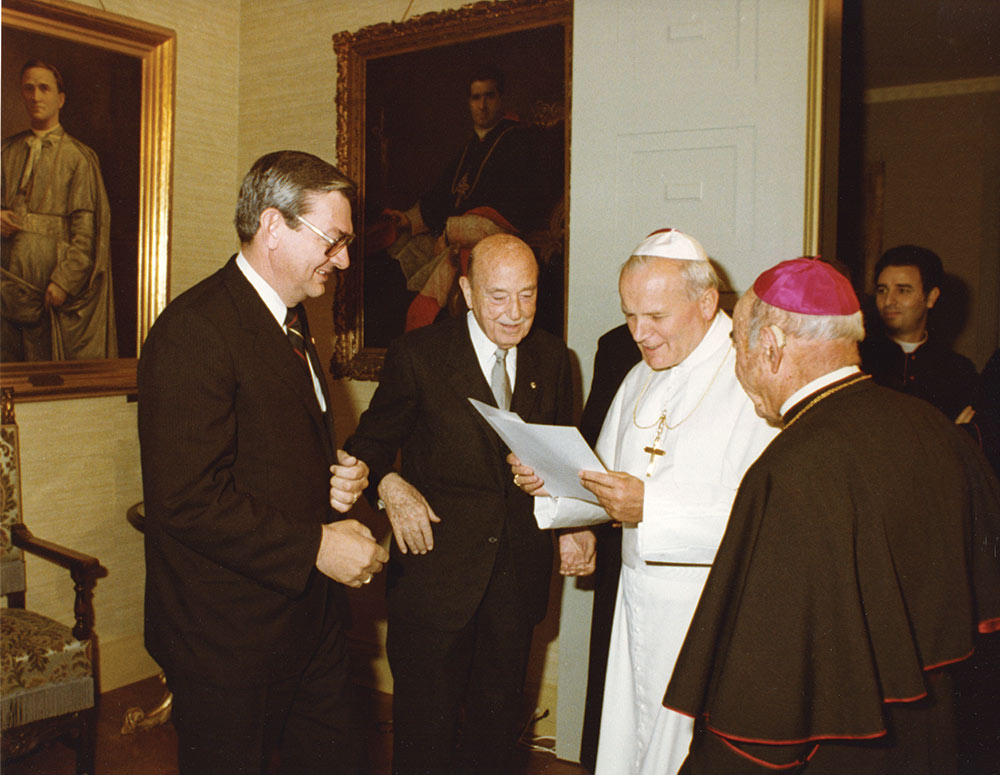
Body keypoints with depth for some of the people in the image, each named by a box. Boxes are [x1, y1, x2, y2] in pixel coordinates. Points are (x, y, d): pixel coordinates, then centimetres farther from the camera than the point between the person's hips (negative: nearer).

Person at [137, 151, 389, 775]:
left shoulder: (291, 320, 12)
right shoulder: (194, 331, -20)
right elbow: (188, 501, -25)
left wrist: (340, 473, 3)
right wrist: (314, 547, -21)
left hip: (312, 622, 9)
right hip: (229, 640, -8)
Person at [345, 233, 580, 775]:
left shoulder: (551, 358, 5)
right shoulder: (418, 355, -7)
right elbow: (369, 444, 0)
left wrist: (571, 526, -3)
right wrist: (389, 484, -21)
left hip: (518, 578, 4)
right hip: (436, 568, -3)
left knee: (497, 724, 19)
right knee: (425, 731, 8)